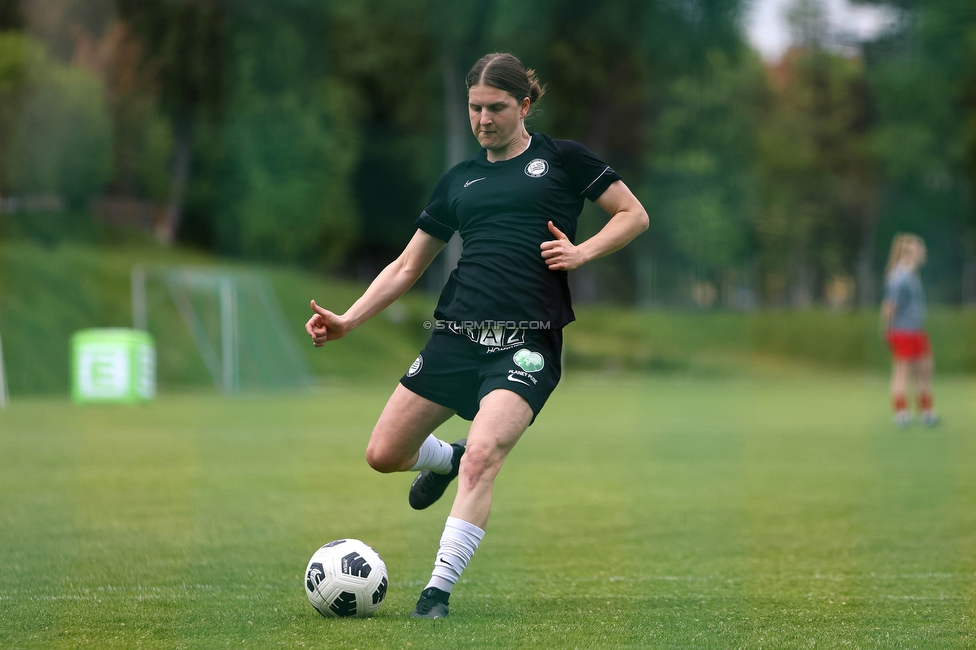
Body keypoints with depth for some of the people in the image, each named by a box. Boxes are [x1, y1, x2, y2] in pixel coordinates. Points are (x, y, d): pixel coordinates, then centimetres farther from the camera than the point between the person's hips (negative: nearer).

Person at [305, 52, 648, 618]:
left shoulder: (560, 158, 7)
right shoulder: (459, 180, 17)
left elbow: (634, 215, 8)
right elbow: (407, 267, 18)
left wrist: (582, 252, -8)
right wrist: (348, 321, 7)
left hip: (527, 341, -5)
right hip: (456, 334, 5)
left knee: (482, 456, -26)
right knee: (384, 455, 3)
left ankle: (439, 590, -20)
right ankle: (444, 459, 38)